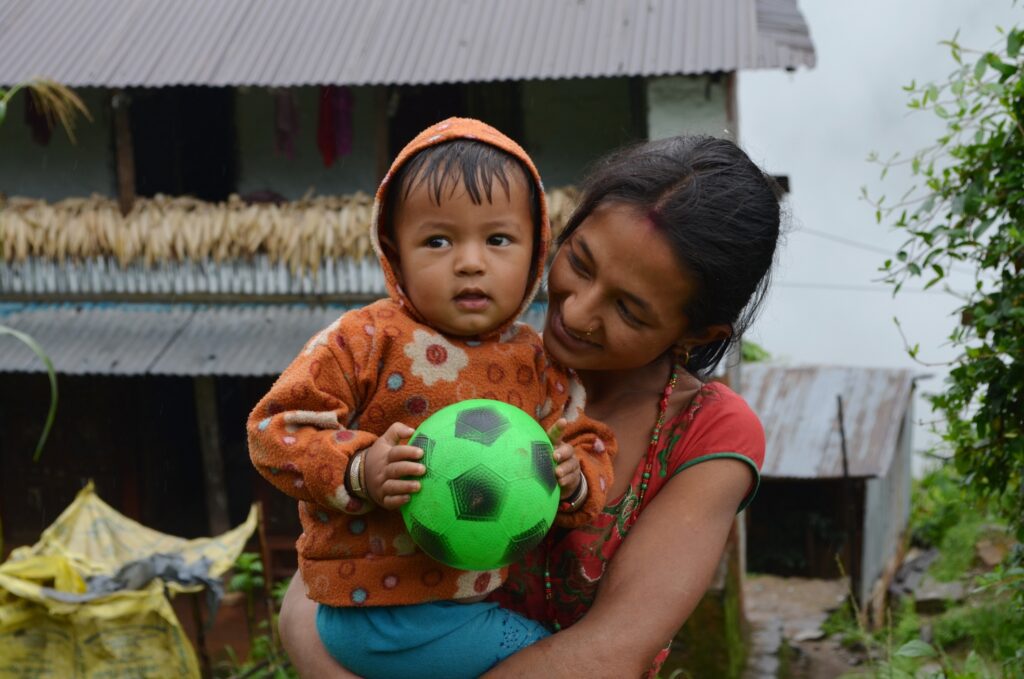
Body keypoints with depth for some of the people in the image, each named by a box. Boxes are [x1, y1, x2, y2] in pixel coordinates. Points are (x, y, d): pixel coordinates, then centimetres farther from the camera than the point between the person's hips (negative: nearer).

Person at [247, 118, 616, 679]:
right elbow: (276, 427, -9)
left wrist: (573, 480, -12)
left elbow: (585, 444, 12)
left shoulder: (536, 364, 5)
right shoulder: (366, 341, -9)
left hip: (492, 594, 7)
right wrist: (356, 472, -25)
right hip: (381, 608, -6)